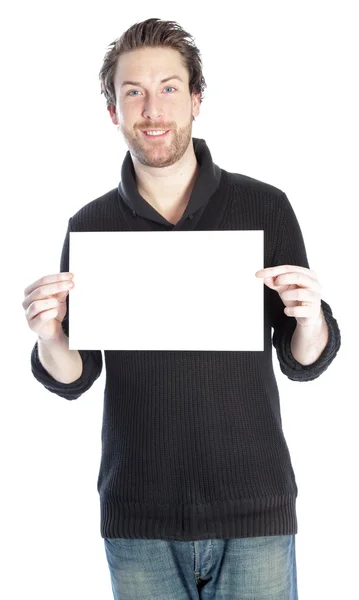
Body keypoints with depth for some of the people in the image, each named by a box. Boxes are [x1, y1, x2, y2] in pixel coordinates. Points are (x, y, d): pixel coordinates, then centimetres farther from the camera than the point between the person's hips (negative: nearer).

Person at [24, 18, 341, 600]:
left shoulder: (265, 207, -2)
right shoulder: (91, 226, 2)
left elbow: (304, 364, 2)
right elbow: (74, 380, 5)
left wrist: (310, 318, -19)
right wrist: (48, 336, -15)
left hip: (253, 510, -1)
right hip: (137, 518, 1)